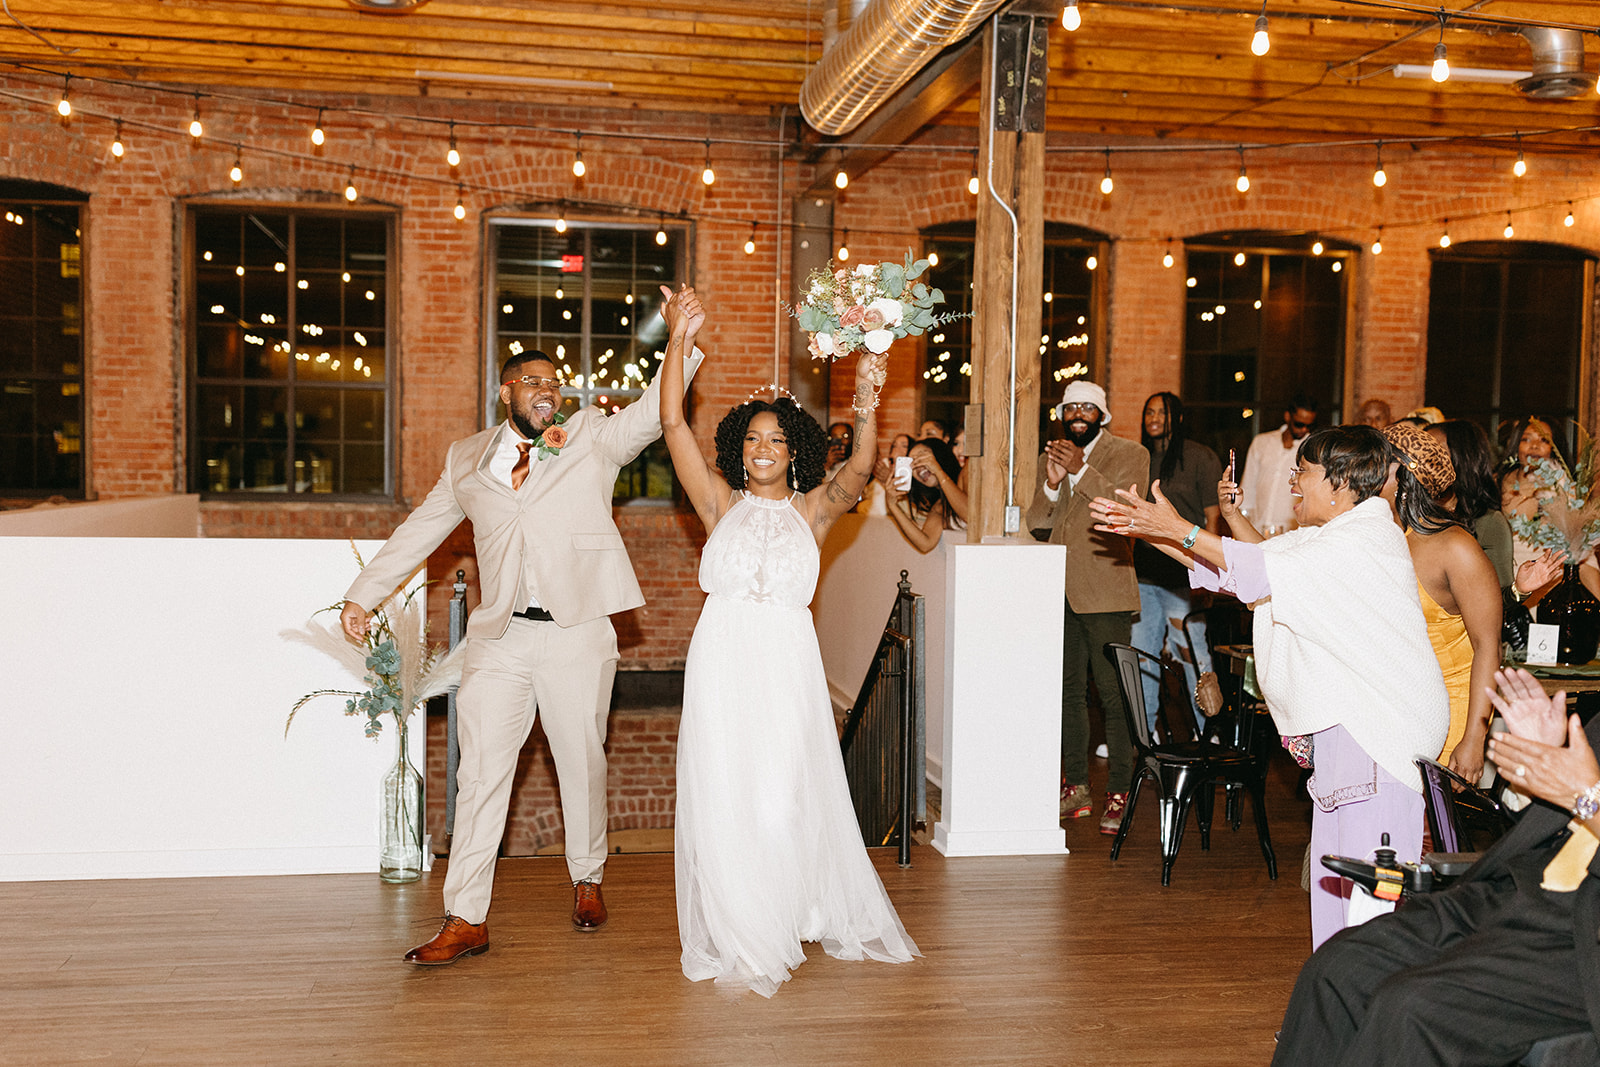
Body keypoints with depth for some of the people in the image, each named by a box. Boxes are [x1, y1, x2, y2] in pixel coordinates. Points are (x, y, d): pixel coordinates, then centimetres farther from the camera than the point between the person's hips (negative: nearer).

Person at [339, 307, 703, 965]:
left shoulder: (593, 438, 7)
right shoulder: (467, 459, 13)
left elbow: (653, 412, -7)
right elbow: (419, 531, 20)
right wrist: (364, 594, 17)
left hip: (577, 633, -1)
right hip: (499, 636, 2)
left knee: (582, 764, 10)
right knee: (481, 773, -1)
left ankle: (587, 880, 33)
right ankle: (466, 920, 4)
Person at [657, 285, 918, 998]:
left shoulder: (813, 509, 6)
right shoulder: (720, 504, 6)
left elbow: (858, 470, -12)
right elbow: (672, 424, -2)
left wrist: (866, 404, -28)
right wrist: (679, 342, -9)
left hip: (788, 664, 0)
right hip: (723, 662, 1)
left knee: (789, 796, 4)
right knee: (724, 797, 3)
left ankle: (820, 915, 27)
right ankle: (739, 941, 17)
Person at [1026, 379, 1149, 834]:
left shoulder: (1129, 455, 1)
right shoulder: (1051, 458, 16)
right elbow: (1036, 523, 9)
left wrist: (1081, 472, -20)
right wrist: (1051, 485, -10)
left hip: (1104, 593, -5)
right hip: (1059, 592, 5)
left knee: (1113, 695, -7)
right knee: (1068, 691, 10)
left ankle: (1119, 795, 1)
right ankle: (1076, 788, 20)